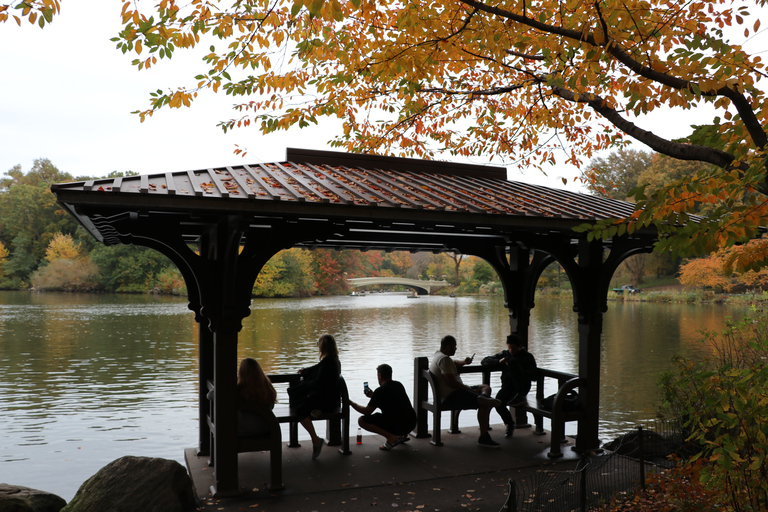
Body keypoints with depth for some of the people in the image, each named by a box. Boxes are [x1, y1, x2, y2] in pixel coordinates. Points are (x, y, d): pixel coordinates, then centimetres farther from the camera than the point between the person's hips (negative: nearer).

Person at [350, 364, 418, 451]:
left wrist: (351, 403, 12)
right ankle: (402, 435, 21)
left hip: (397, 426, -8)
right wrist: (373, 396, 33)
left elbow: (367, 412, -3)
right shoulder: (399, 385, 13)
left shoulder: (380, 391, -10)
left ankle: (391, 438, -8)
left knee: (362, 421, -1)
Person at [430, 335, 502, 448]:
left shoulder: (438, 355, 17)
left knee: (486, 387, 17)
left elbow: (454, 363, 35)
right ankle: (483, 437, -22)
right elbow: (451, 382, -22)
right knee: (485, 405, -25)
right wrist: (470, 389, -12)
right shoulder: (444, 359, -16)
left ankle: (483, 397, -12)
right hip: (450, 396, -11)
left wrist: (463, 362, 13)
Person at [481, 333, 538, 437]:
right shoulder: (504, 354, 21)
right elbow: (484, 361, 15)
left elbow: (533, 376, 1)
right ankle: (510, 424, -2)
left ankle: (520, 396, -29)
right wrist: (499, 362, -2)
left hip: (522, 387, -3)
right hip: (507, 386, 3)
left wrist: (517, 369, -12)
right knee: (498, 401, -31)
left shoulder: (528, 356, 13)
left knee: (513, 361, -27)